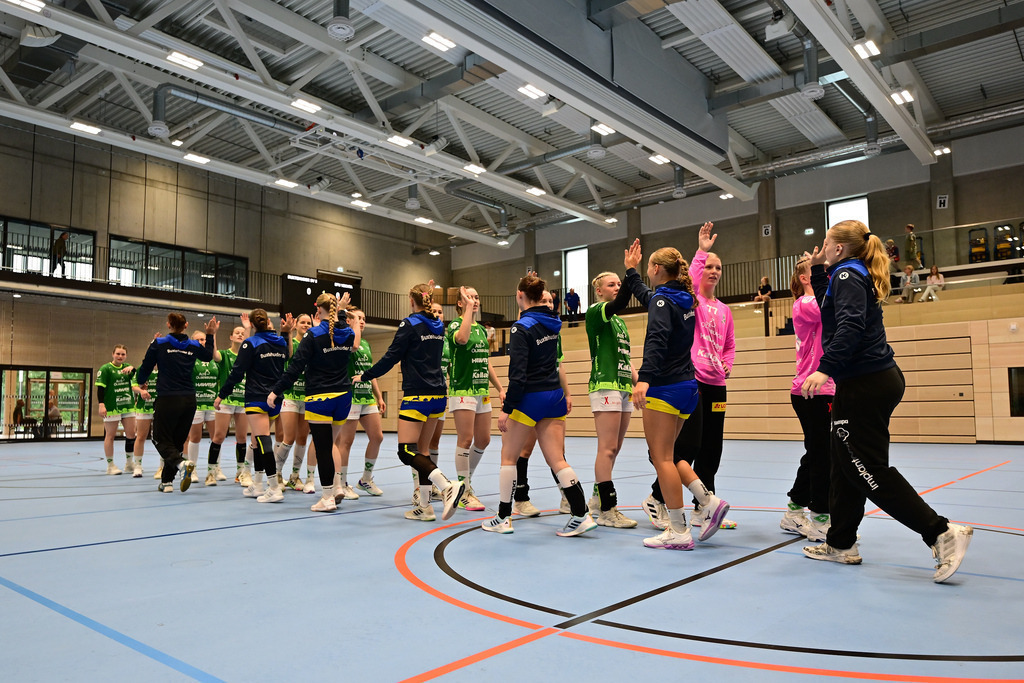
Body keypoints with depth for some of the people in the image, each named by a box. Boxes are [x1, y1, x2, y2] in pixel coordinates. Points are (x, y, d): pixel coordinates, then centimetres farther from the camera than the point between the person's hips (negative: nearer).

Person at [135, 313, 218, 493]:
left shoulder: (159, 344, -3)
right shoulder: (194, 346, 6)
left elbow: (145, 368, 4)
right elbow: (209, 355, 28)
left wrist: (142, 384, 25)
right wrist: (211, 334, 36)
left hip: (167, 399, -4)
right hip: (189, 400, 4)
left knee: (162, 440, 4)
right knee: (177, 440, 14)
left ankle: (181, 463, -24)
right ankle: (167, 481, 16)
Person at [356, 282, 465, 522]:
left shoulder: (410, 324, -9)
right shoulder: (438, 326, 11)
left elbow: (391, 357, -9)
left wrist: (365, 376, 4)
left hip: (417, 395, -8)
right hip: (438, 394, 8)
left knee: (406, 452, -7)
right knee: (421, 450, 13)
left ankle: (447, 487, -24)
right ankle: (425, 506, 12)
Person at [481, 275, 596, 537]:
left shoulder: (521, 328, -15)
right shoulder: (552, 322, 6)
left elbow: (518, 374, -19)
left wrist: (506, 408, -16)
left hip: (530, 398, -7)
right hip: (554, 397, 7)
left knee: (508, 457, 9)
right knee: (557, 460, 7)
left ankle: (503, 518, 15)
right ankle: (582, 515, 1)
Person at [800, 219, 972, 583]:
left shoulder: (847, 274, -10)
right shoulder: (854, 275, 18)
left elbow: (850, 325, -25)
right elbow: (830, 307, 34)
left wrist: (825, 368, -30)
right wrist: (818, 270, 27)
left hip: (865, 385, -10)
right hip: (873, 380, 10)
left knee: (868, 468, -7)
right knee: (845, 463, 13)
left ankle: (942, 533, -5)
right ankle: (841, 544, 21)